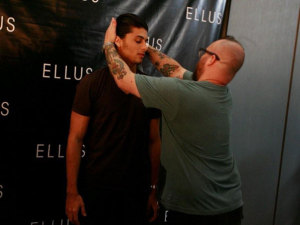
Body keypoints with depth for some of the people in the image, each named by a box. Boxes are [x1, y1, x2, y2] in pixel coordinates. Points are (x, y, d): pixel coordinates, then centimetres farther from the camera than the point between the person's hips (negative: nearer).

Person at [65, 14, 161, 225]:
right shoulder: (92, 83, -7)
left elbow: (154, 141, 5)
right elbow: (75, 138, -7)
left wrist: (153, 190, 5)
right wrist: (72, 192, -9)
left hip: (137, 189, 3)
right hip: (96, 187, -2)